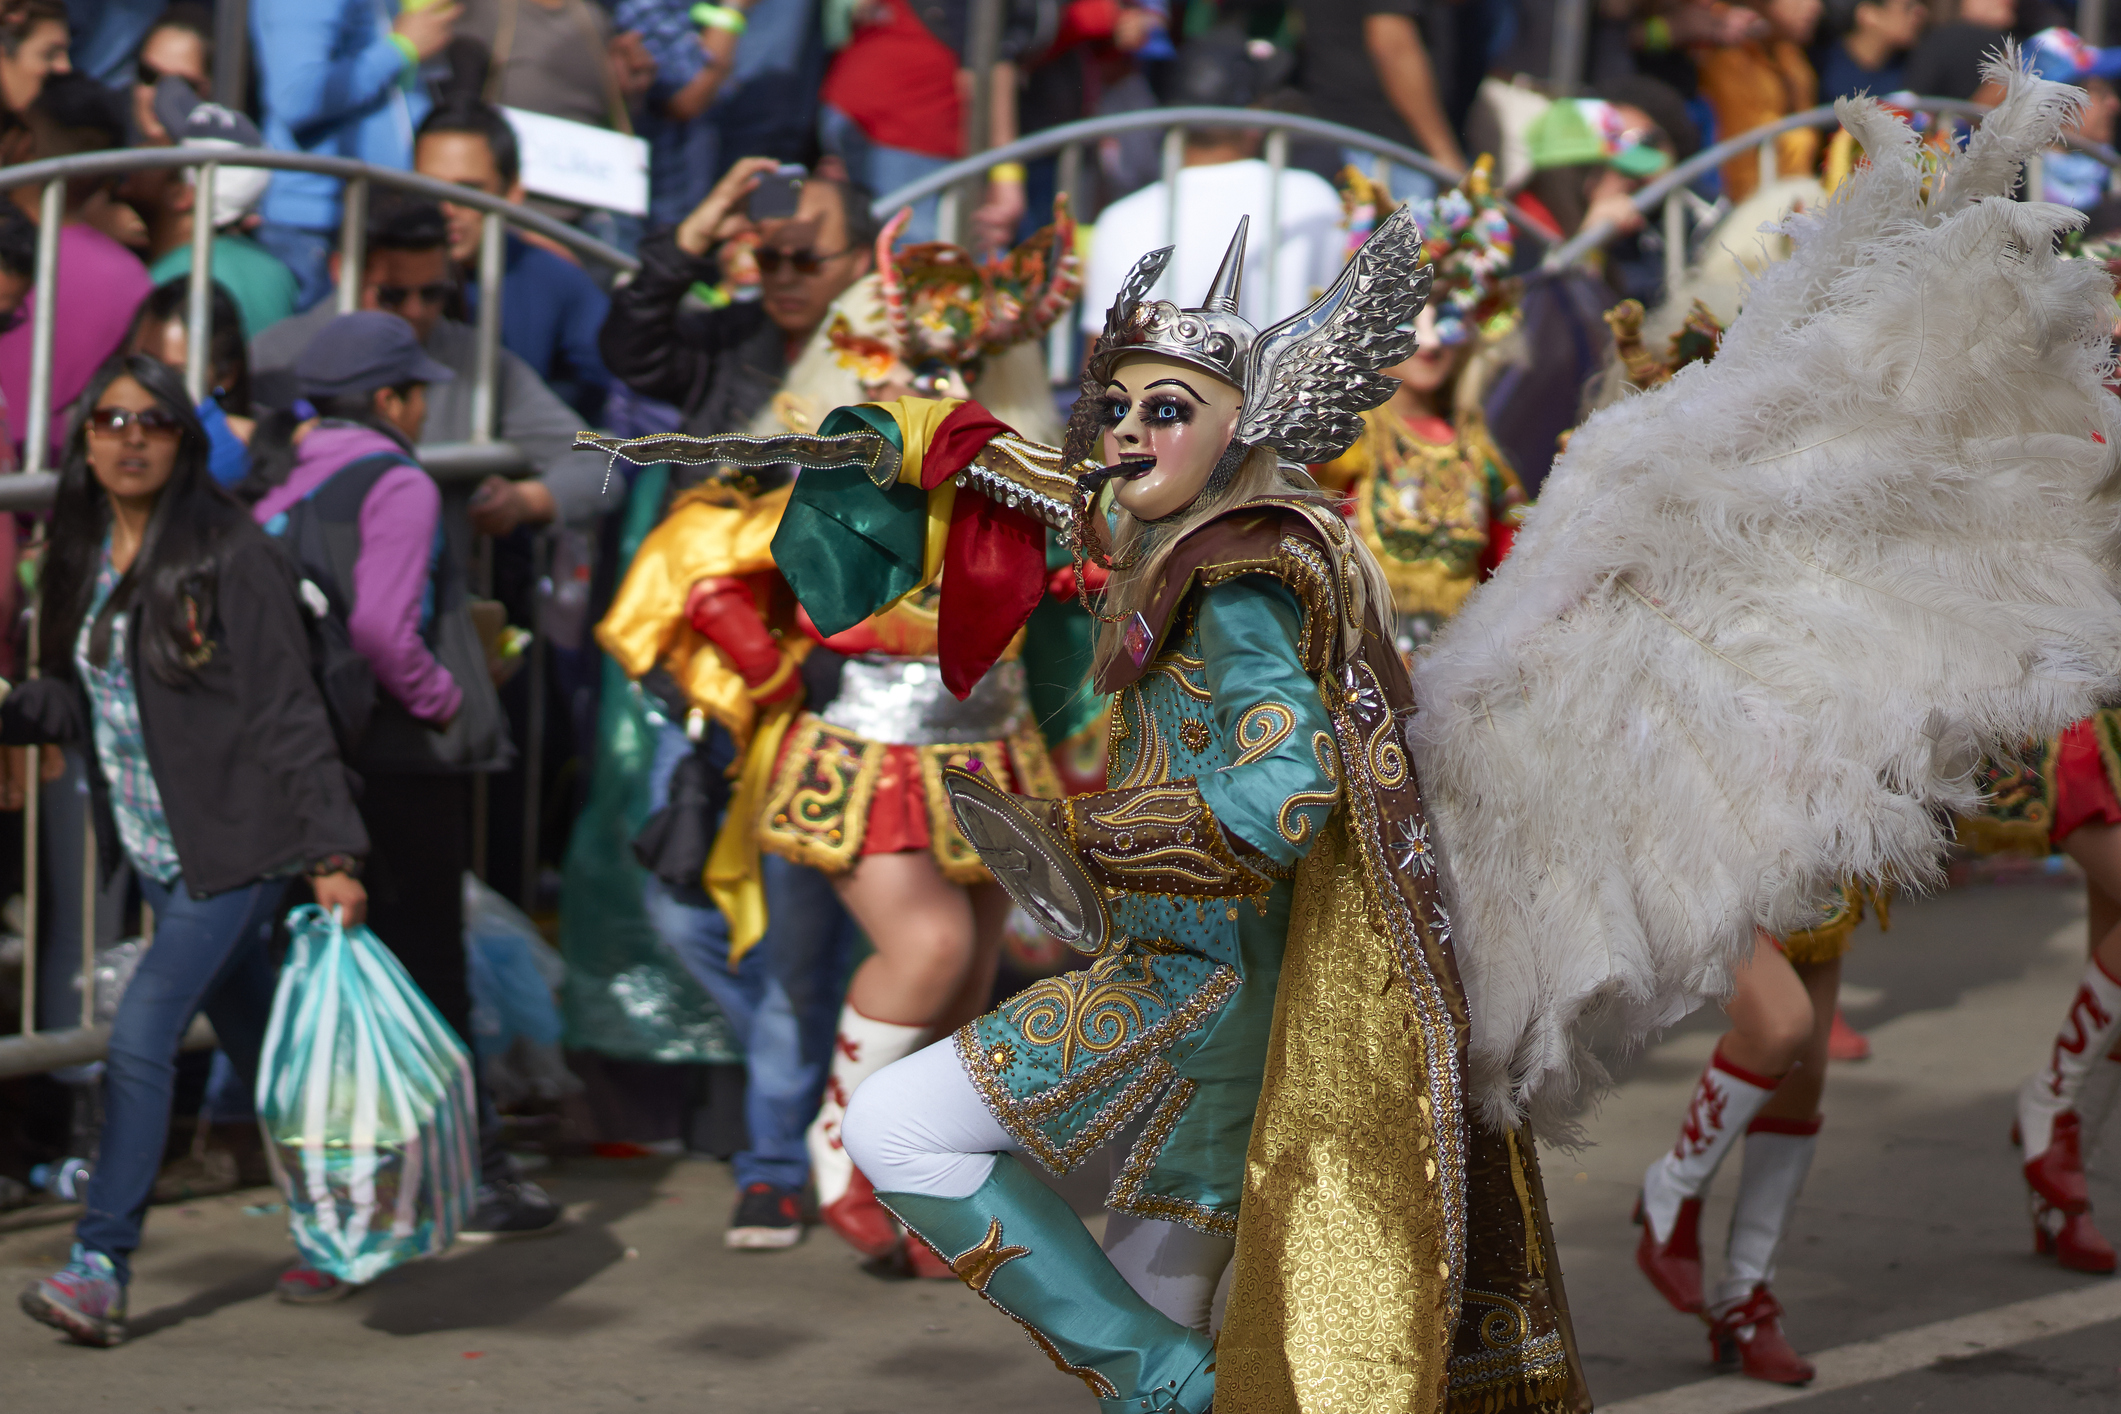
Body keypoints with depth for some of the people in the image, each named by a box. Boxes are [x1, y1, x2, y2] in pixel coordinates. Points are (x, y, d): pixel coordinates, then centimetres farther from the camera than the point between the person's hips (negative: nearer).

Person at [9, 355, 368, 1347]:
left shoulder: (229, 557, -14)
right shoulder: (81, 557, 6)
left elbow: (288, 714, -14)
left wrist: (333, 854, -16)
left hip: (233, 845, -7)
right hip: (156, 850, 7)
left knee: (141, 1035, -15)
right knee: (254, 1047, 16)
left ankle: (101, 1268, -13)